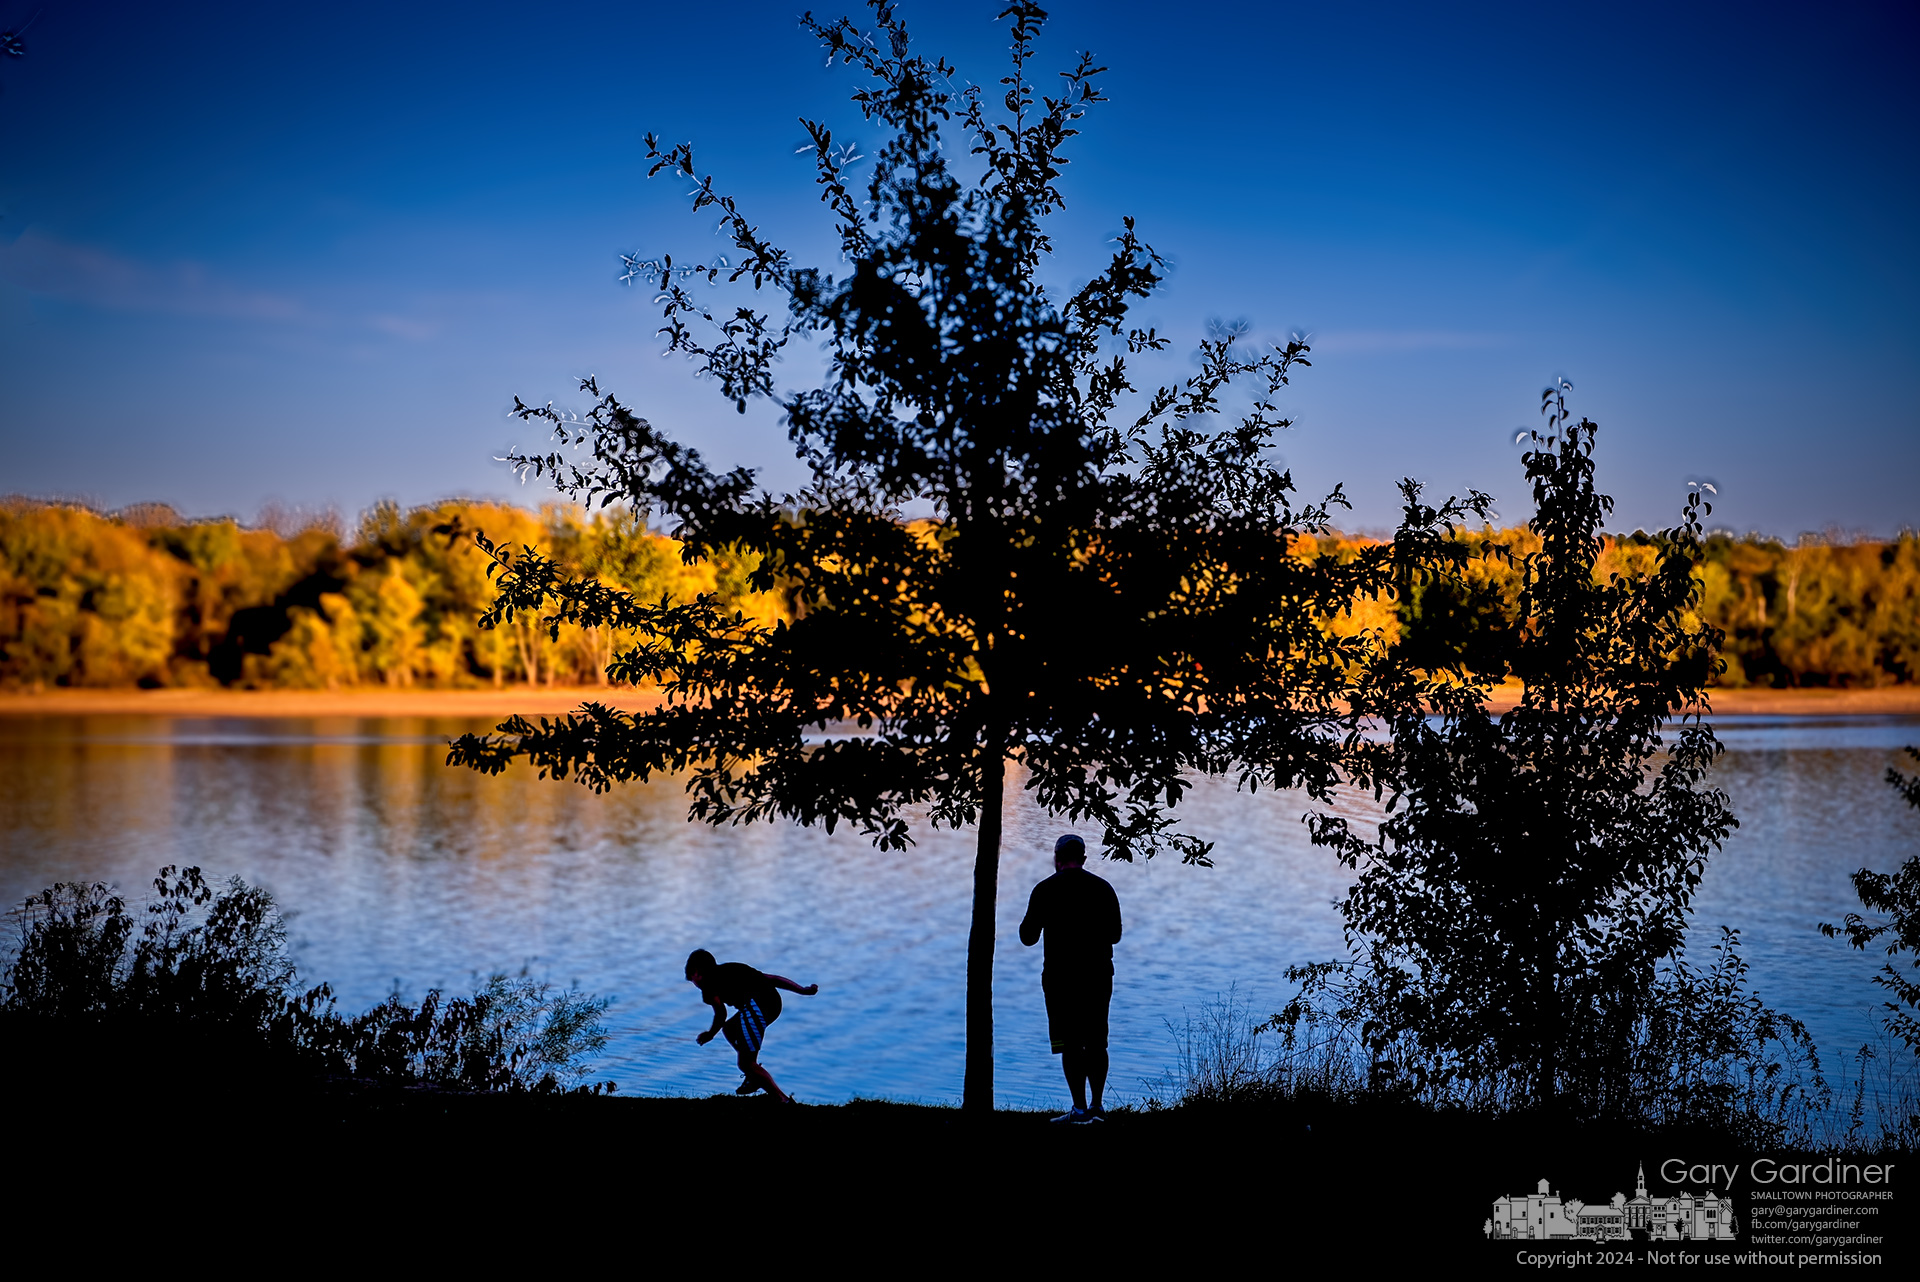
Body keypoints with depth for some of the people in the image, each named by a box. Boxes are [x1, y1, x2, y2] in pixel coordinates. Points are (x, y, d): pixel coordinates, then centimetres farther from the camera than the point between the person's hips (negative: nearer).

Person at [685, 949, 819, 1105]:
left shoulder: (707, 980, 13)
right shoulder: (727, 971, 34)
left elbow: (721, 1014, 2)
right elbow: (773, 979, 29)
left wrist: (710, 1034, 21)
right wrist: (803, 990, 28)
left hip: (755, 1003, -9)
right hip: (774, 1000, 9)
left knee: (746, 1064, -2)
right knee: (730, 1029, 32)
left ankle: (785, 1101, -8)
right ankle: (754, 1079, 25)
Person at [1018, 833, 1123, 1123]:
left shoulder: (1046, 890, -5)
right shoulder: (1103, 888, 5)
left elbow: (1028, 937, -1)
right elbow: (1115, 934, 12)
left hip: (1060, 976, -3)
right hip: (1099, 974, 3)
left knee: (1070, 1044, 1)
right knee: (1096, 1042, 14)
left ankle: (1080, 1108, -2)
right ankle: (1097, 1105, 13)